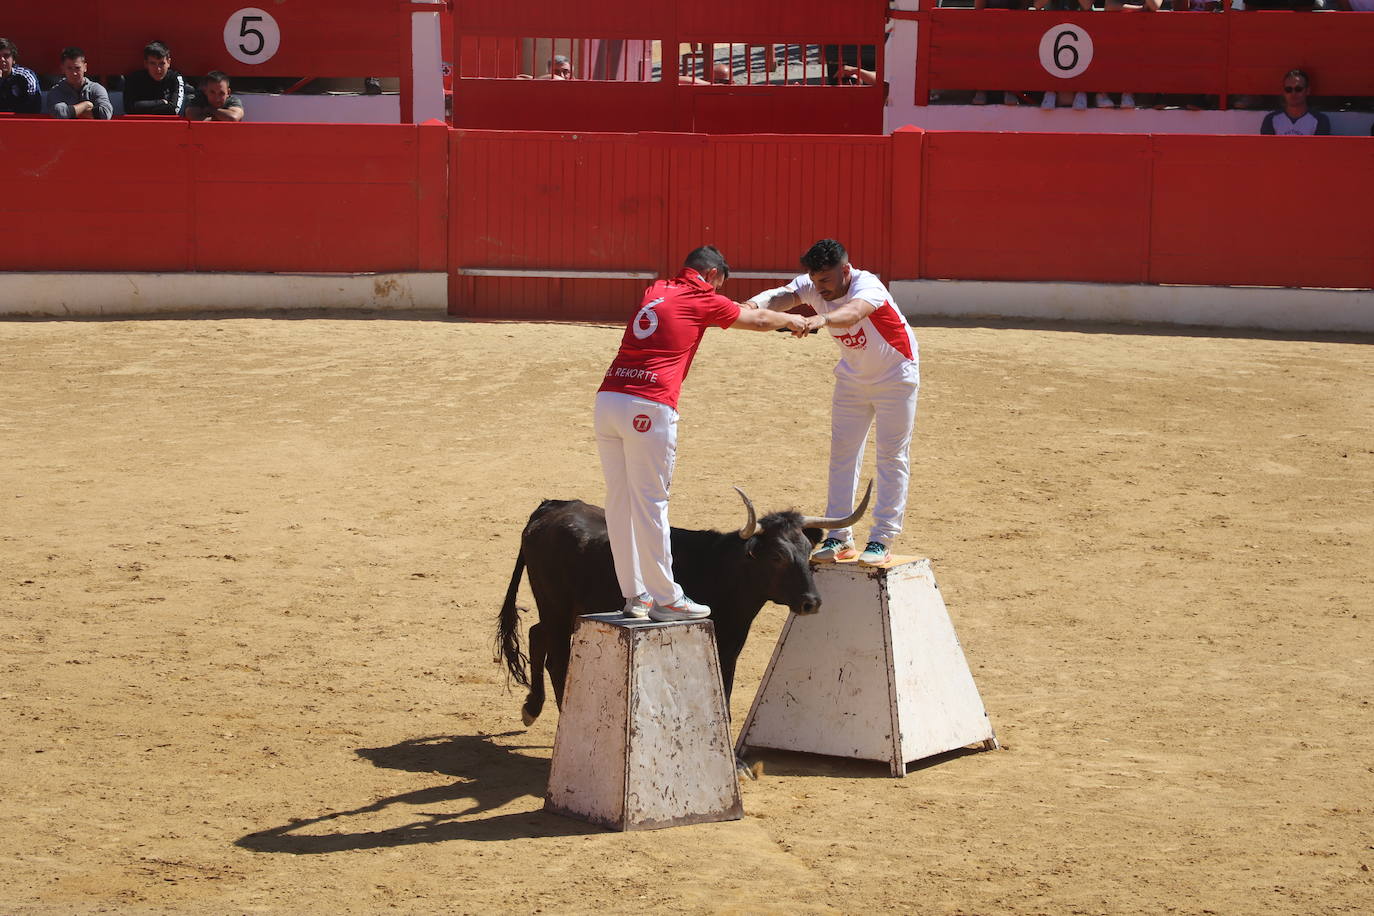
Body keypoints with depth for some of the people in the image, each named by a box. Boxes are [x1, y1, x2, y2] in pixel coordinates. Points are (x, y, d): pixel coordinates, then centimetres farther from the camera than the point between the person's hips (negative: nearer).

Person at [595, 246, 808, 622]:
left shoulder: (654, 292, 24)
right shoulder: (702, 300, 4)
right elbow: (759, 320, 18)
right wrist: (792, 320, 40)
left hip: (608, 399, 7)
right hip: (648, 408, -7)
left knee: (619, 502, 9)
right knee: (650, 503, -3)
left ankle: (635, 596, 15)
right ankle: (666, 599, 3)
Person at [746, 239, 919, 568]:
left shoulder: (867, 285, -33)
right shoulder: (812, 286, -16)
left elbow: (853, 312, -56)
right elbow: (783, 295, -35)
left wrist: (822, 319, -77)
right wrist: (756, 304, -59)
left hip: (895, 377, -6)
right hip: (852, 378, 6)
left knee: (892, 455, -3)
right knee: (842, 454, 5)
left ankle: (882, 540, 1)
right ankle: (839, 538, 9)